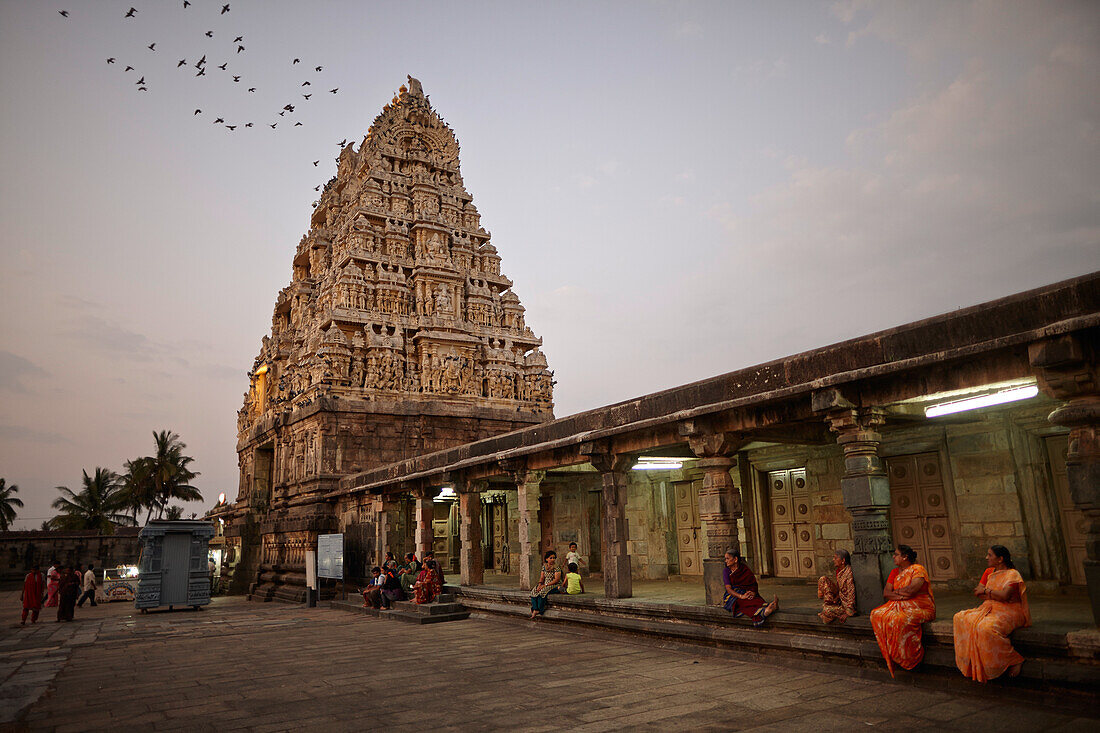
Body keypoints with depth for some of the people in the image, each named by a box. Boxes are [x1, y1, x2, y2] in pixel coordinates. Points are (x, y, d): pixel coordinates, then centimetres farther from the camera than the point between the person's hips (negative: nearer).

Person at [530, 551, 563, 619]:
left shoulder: (556, 567, -10)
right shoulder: (544, 566, 9)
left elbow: (557, 579, -17)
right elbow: (542, 577, 9)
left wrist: (546, 585, -20)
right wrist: (540, 584, -11)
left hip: (555, 586, -6)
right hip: (545, 585, 6)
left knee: (542, 591, -31)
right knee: (534, 591, -18)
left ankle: (539, 610, -18)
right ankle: (535, 609, -23)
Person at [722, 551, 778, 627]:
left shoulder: (746, 570, 10)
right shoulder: (726, 571, 3)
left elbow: (754, 585, 5)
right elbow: (728, 589, -10)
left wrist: (753, 593, -19)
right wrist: (741, 596, -26)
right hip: (732, 597, -3)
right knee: (746, 601, -37)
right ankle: (765, 611, -65)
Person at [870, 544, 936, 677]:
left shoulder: (918, 569, -5)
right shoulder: (895, 573, 16)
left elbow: (911, 589, -21)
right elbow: (885, 593, 8)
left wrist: (896, 591, -3)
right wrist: (901, 595, -11)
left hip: (919, 608, -7)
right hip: (899, 606, 7)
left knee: (901, 620, -38)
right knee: (877, 615, -19)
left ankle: (910, 657, -21)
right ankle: (889, 653, -16)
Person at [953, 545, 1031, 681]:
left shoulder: (1012, 574, -8)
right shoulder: (989, 572, 15)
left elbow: (1005, 596, -22)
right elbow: (977, 592, 9)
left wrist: (986, 591, -6)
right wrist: (995, 595, -8)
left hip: (1008, 612, -8)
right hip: (989, 609, 8)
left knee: (986, 628, -36)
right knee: (961, 618, -13)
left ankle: (1015, 660, -17)